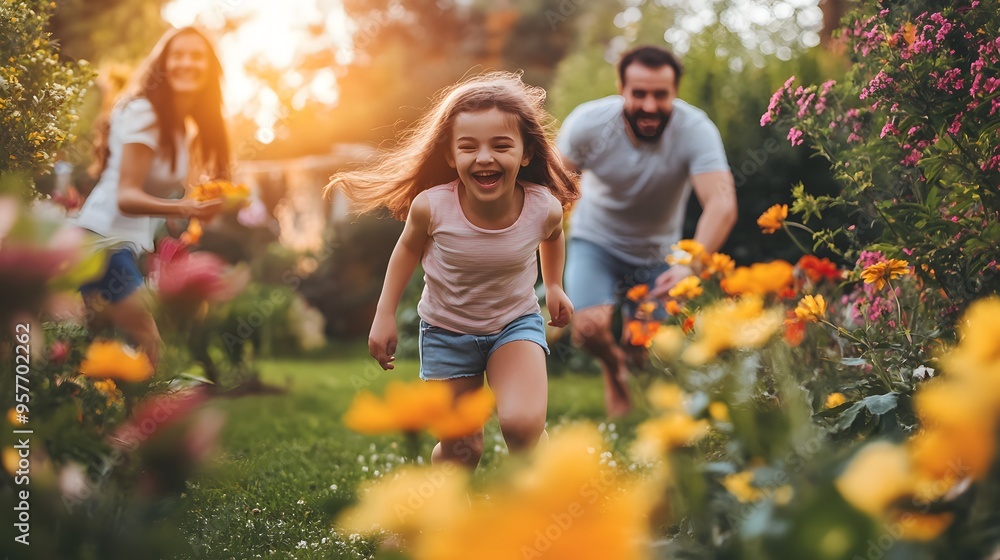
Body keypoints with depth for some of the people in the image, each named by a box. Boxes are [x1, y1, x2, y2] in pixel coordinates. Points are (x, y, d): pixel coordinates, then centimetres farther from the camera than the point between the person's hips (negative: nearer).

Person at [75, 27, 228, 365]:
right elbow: (126, 196, -25)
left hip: (133, 246, 10)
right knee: (147, 347, -12)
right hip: (106, 242, -10)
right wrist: (185, 208, -39)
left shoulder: (180, 122, 11)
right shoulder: (144, 113, -16)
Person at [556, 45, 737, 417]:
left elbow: (722, 203, -40)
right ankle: (613, 366, 16)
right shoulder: (588, 122, -22)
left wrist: (691, 266, -56)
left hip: (658, 252, 1)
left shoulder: (695, 130, -28)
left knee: (650, 351, 1)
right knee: (590, 329, -22)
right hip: (596, 241, 0)